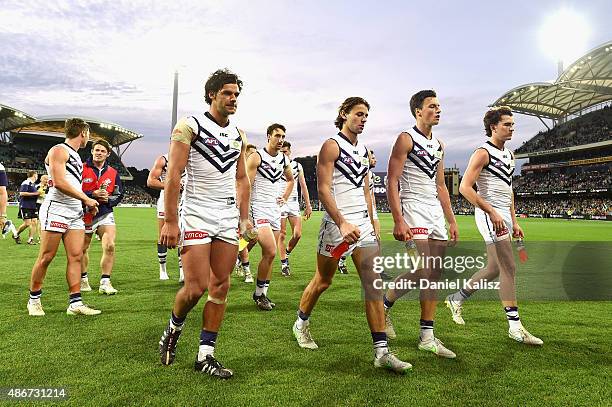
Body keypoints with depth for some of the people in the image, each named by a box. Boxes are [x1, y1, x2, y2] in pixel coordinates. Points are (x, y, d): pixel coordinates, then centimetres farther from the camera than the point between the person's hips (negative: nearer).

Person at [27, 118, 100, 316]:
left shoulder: (75, 156, 22)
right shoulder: (59, 150, -6)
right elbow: (59, 182, -16)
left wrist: (88, 203, 14)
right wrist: (86, 199, -12)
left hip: (75, 212, 8)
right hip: (56, 209, -8)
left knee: (76, 257, 0)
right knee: (46, 257, 0)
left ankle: (75, 303, 1)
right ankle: (34, 299, 15)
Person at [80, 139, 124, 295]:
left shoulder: (113, 173, 6)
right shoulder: (81, 169, -3)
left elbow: (119, 195, 10)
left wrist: (108, 199, -10)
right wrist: (92, 194, -18)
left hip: (105, 213, 1)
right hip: (85, 214, -1)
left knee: (109, 246, -15)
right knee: (83, 249, 13)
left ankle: (105, 283, -7)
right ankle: (83, 279, 33)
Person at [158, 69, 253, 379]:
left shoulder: (238, 135, 14)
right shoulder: (189, 126, -4)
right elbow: (173, 176, -9)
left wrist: (245, 217, 12)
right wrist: (170, 222, -14)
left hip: (227, 217, 6)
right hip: (196, 215, -5)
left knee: (220, 287, 4)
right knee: (195, 287, -9)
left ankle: (205, 355, 14)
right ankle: (173, 330, 23)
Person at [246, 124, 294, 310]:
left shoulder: (284, 160, 11)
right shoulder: (256, 157, -8)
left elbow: (290, 180, 30)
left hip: (275, 210, 7)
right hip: (259, 209, -7)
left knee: (270, 255, 10)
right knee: (270, 252, -17)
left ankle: (262, 294, 22)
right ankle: (259, 293, 1)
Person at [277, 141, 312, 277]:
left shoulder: (297, 166, 10)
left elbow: (303, 186, 13)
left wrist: (308, 205, 9)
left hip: (294, 203, 3)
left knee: (297, 234, -2)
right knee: (282, 234, -2)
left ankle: (287, 252, 25)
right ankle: (284, 263, 9)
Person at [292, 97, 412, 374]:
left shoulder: (364, 150, 17)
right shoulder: (332, 145, -6)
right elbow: (323, 188, -15)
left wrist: (372, 223, 18)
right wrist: (342, 223, -24)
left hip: (362, 225, 6)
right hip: (337, 224, -6)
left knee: (374, 284, -4)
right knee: (322, 281, 10)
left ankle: (381, 351, -2)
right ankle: (301, 324, 36)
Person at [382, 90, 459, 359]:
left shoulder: (438, 145, 18)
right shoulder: (406, 139, -5)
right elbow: (392, 183, -12)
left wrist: (452, 221, 16)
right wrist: (398, 221, -21)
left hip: (436, 213, 8)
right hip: (413, 210, -8)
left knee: (435, 275, 5)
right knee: (422, 271, -18)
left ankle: (427, 337, 13)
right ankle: (384, 304, 7)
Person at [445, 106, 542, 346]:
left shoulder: (508, 155, 18)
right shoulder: (483, 153, -9)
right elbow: (464, 187, -18)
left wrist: (514, 222, 19)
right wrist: (492, 212, -21)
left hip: (503, 216, 9)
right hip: (490, 215, -9)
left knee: (494, 269, 13)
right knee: (509, 269, -9)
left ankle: (457, 299, 29)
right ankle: (515, 326, 0)